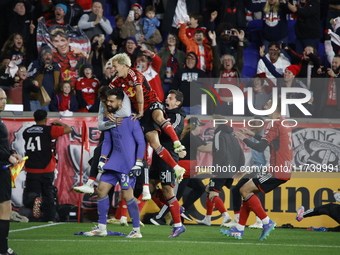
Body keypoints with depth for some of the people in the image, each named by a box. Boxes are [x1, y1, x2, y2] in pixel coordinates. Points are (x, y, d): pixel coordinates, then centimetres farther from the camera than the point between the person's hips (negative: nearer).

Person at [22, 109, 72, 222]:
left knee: (30, 193, 6)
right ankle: (49, 219, 14)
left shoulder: (26, 132, 5)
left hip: (31, 170, 2)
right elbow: (69, 129, -5)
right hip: (46, 170, -2)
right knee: (48, 195, 13)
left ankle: (34, 199, -28)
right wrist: (58, 123, 12)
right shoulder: (49, 130, -8)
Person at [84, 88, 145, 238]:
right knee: (101, 190, 3)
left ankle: (136, 231, 1)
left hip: (128, 164, -8)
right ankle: (101, 228, 11)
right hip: (113, 162, 8)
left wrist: (138, 164, -14)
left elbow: (141, 142, -9)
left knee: (127, 195, -9)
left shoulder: (131, 119, -10)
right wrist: (102, 159, 9)